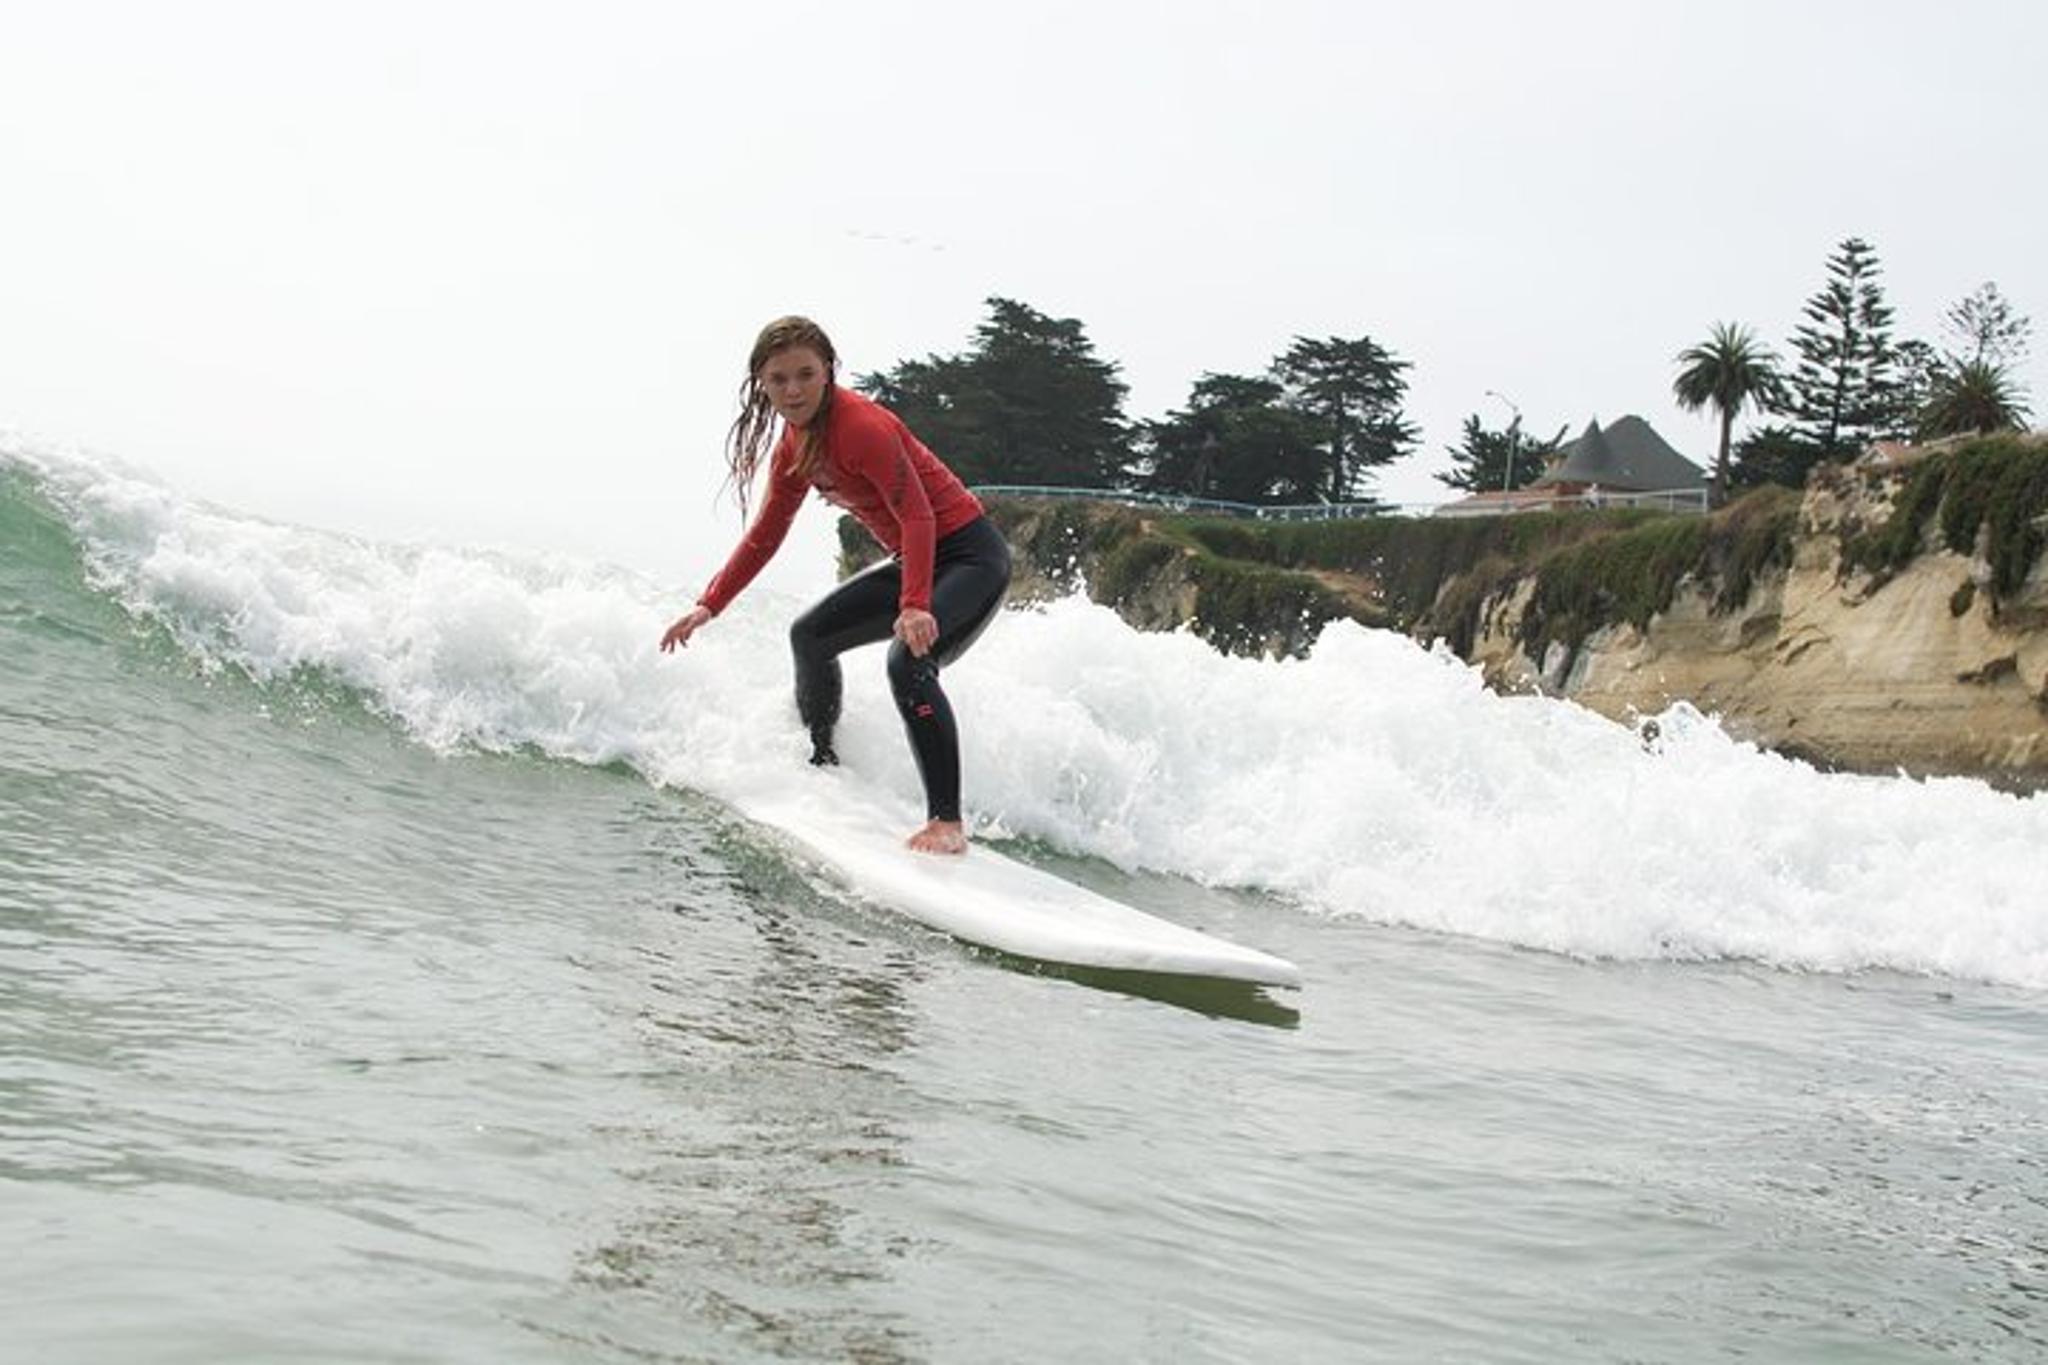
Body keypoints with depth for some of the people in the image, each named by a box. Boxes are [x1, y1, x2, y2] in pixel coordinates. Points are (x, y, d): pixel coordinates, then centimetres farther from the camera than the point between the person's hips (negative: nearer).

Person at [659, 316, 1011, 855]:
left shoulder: (862, 427, -23)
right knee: (810, 635, 17)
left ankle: (947, 822, -29)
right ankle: (822, 763, 35)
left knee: (908, 661, -32)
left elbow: (917, 516, -29)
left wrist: (914, 606, -41)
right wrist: (707, 607, 13)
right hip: (912, 561, 10)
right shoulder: (794, 445, 5)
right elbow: (764, 535, 15)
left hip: (970, 555, -10)